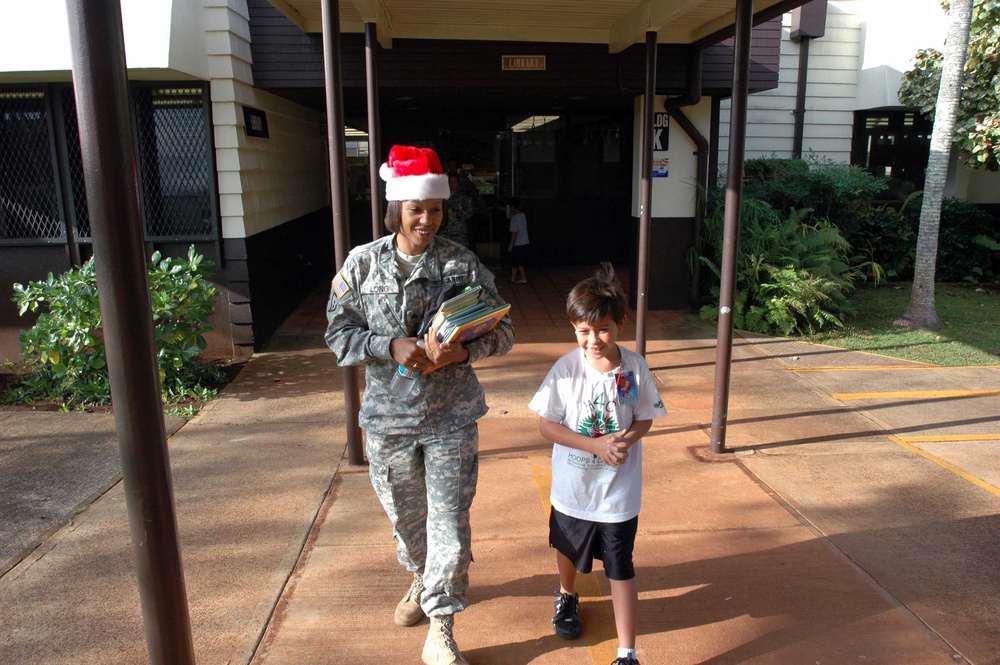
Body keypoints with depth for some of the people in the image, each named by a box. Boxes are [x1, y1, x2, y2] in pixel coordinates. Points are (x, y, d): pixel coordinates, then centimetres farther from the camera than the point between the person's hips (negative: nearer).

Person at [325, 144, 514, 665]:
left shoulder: (463, 264, -7)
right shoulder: (362, 263, -4)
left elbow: (502, 331, -4)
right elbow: (338, 333, -3)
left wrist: (463, 351, -24)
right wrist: (391, 347, -20)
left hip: (451, 417, -1)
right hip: (387, 416, 2)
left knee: (450, 521, 0)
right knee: (405, 513, 20)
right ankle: (421, 576, 51)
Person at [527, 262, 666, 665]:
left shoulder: (635, 367, -14)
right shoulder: (566, 368, -18)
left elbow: (646, 417, -1)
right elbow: (546, 425, -15)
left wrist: (628, 439, -23)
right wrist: (595, 444, -25)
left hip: (619, 489, -1)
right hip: (573, 486, 1)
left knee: (620, 568, 8)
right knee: (568, 549, 26)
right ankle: (567, 597, 57)